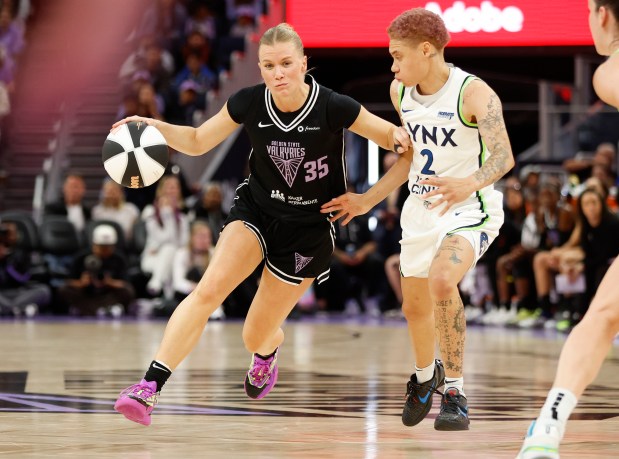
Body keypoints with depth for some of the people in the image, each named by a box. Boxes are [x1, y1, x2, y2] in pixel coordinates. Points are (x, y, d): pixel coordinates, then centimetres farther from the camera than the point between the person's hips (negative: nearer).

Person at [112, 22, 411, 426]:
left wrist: (398, 136, -31)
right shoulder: (249, 103, -12)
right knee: (208, 290, -24)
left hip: (309, 227, -2)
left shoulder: (333, 108, -21)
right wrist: (156, 127, -15)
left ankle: (268, 351, 45)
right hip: (256, 208, 2)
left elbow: (390, 135, -7)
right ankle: (150, 388, -27)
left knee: (256, 336, 4)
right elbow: (198, 142, 2)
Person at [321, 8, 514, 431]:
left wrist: (469, 184, -50)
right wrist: (369, 200, 14)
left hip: (471, 206, -7)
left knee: (442, 281, -32)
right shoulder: (400, 91, 2)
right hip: (422, 208, 7)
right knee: (415, 306, 17)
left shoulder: (475, 93, -20)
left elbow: (504, 156, -30)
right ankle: (426, 376, 49)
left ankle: (455, 392, -21)